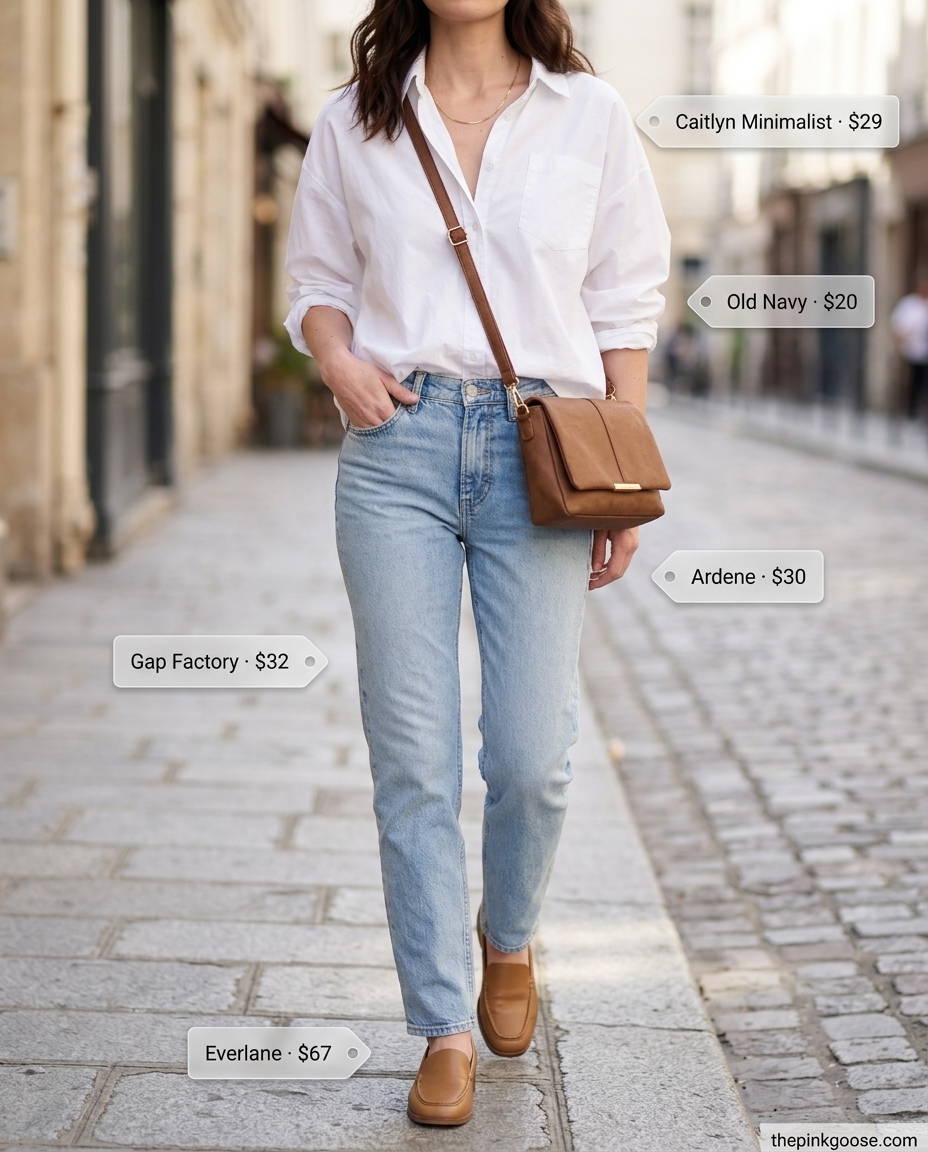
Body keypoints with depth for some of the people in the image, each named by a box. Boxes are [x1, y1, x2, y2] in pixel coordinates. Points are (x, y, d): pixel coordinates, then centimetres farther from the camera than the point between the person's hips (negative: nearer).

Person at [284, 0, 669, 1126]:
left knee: (532, 756, -2)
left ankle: (508, 938, 30)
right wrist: (339, 360, -5)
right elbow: (316, 279, 18)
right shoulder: (354, 123, 10)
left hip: (540, 449, -1)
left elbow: (625, 304, 8)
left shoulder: (589, 115, 7)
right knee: (412, 759, 0)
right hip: (396, 446, 1)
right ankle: (445, 1028, 11)